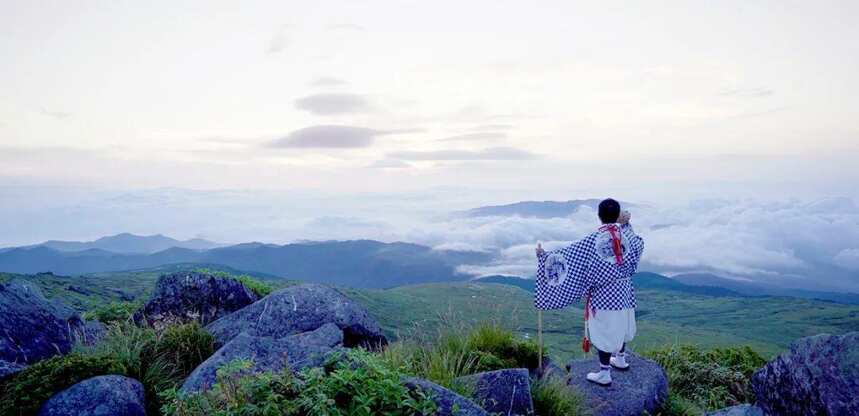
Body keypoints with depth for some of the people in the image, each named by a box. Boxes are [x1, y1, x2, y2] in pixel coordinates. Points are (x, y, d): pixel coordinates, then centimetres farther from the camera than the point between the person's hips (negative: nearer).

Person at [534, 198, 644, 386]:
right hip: (623, 292, 6)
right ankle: (620, 359, 43)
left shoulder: (594, 239, -19)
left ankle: (604, 373, 11)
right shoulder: (626, 234, -5)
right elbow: (638, 244, 20)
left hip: (603, 295, -6)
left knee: (603, 331, 3)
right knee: (620, 326, 25)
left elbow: (569, 255, -18)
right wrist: (626, 224, 17)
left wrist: (544, 255, -9)